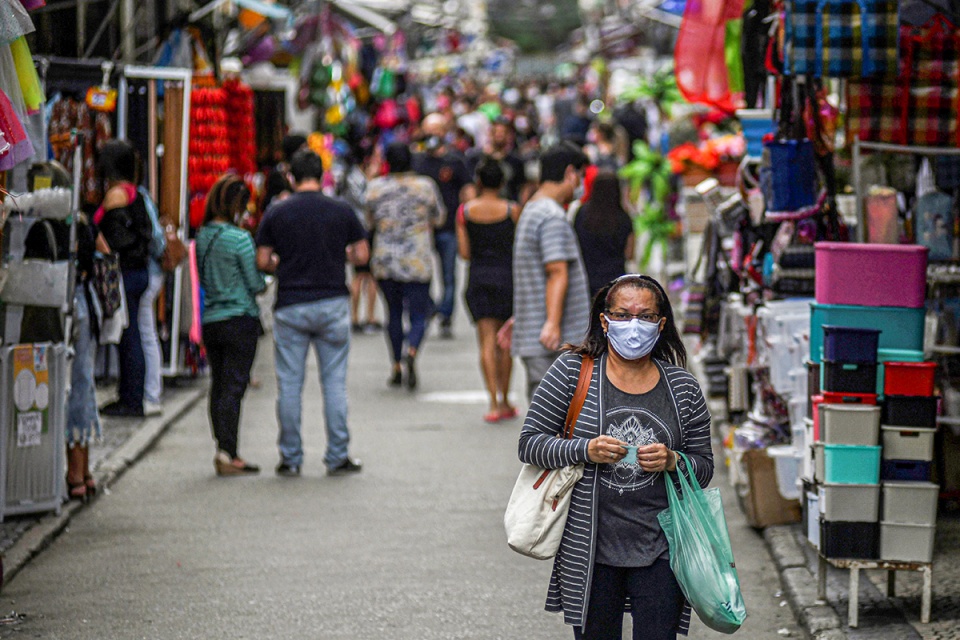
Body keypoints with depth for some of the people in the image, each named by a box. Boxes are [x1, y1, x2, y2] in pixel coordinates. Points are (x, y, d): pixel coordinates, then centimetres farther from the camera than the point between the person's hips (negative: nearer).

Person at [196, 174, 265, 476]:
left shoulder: (202, 236, 6)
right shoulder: (240, 238, -13)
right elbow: (256, 284, -9)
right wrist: (266, 280, 11)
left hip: (210, 321, 6)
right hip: (240, 320, -6)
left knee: (218, 386, 11)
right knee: (234, 386, -5)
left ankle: (225, 453, 16)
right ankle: (227, 454, -10)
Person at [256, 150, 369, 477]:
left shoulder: (276, 213, -1)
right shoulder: (342, 211, -1)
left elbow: (262, 262, -1)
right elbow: (362, 255, 2)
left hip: (290, 306, 0)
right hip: (332, 303, 0)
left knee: (289, 384, 6)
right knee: (334, 382, 5)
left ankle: (290, 459, 8)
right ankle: (337, 457, 6)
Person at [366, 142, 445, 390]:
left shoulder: (375, 187, -2)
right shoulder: (426, 186, -5)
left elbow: (370, 221, 11)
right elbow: (439, 218, 8)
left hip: (384, 260, 2)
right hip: (417, 263, -2)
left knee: (394, 312, 16)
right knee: (418, 315, 1)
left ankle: (397, 367, 16)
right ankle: (412, 352, -27)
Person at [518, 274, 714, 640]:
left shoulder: (683, 387, 5)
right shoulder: (573, 370, 1)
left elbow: (704, 467, 11)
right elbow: (529, 444, 1)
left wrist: (672, 461, -11)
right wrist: (584, 451, -15)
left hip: (659, 553, 0)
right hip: (589, 551, 0)